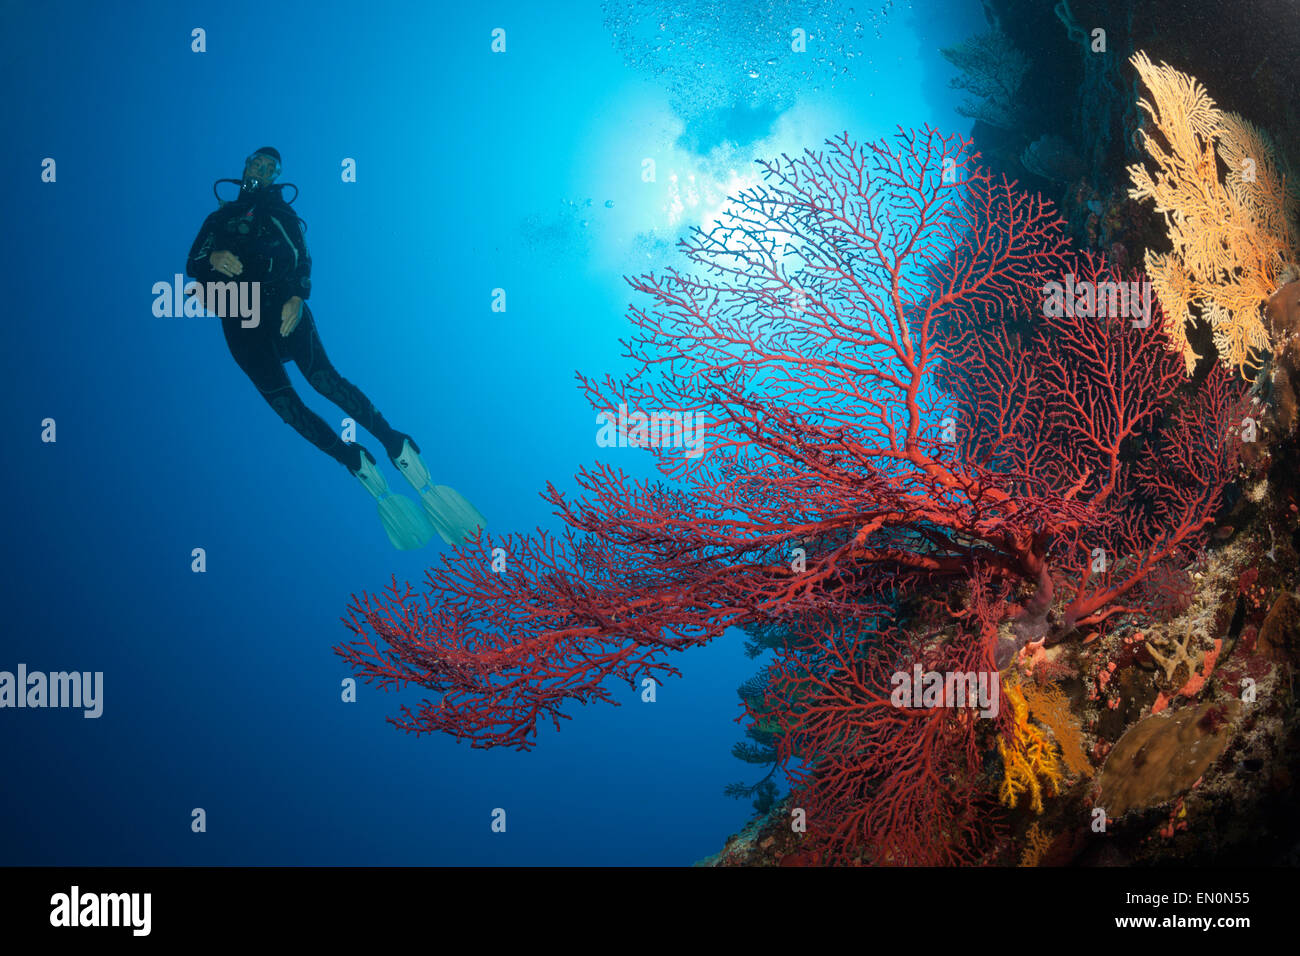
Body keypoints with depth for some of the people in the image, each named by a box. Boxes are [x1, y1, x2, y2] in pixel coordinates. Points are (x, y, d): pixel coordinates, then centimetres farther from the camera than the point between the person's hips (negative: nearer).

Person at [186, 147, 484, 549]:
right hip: (241, 321, 2)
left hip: (281, 305, -2)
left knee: (323, 377, -24)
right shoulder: (218, 219, 22)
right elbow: (192, 265, 10)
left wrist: (297, 297, -16)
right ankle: (360, 468, -14)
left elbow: (303, 261, 6)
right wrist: (214, 259, -15)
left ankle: (399, 449, -31)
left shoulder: (279, 212, 18)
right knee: (281, 400, -15)